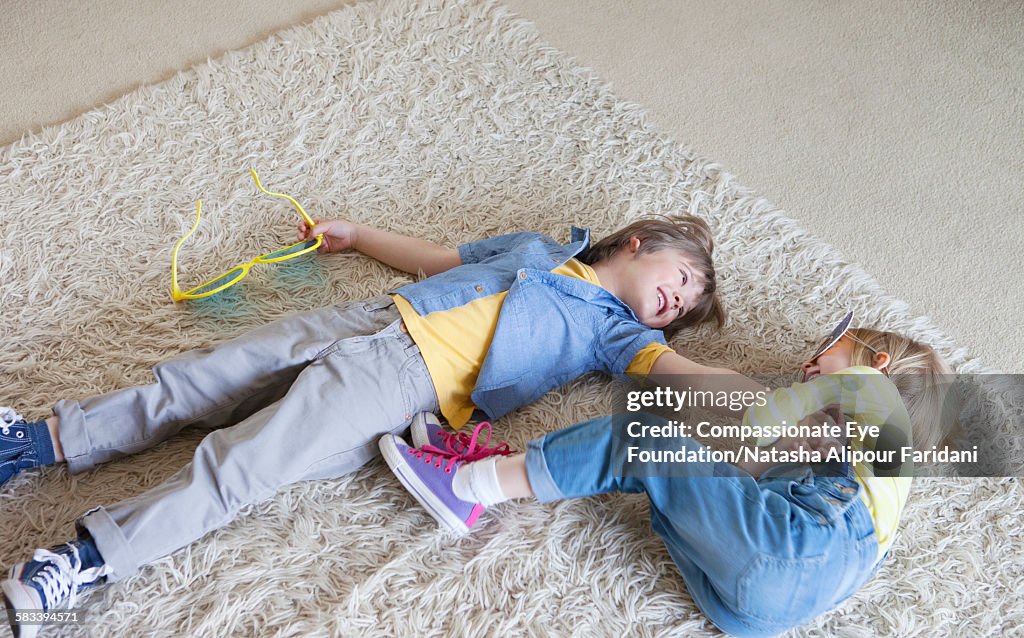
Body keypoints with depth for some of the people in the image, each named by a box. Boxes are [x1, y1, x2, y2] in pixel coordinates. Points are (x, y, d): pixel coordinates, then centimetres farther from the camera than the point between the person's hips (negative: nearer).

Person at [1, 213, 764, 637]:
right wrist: (355, 233, 34)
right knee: (199, 381, 1)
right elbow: (437, 258, 31)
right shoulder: (537, 246, 23)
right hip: (371, 319, 4)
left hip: (407, 386, -4)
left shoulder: (614, 329, 12)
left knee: (240, 465, -15)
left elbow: (677, 370, -4)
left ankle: (92, 559, -14)